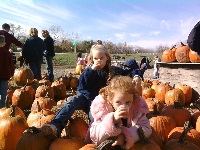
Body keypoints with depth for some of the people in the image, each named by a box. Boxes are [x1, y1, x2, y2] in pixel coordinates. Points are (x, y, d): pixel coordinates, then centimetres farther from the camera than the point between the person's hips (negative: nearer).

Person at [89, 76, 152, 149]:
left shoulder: (137, 107, -16)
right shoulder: (101, 108, -21)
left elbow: (146, 128, -20)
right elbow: (94, 137, -25)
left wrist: (125, 136, -35)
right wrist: (113, 120, -40)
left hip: (129, 145, 2)